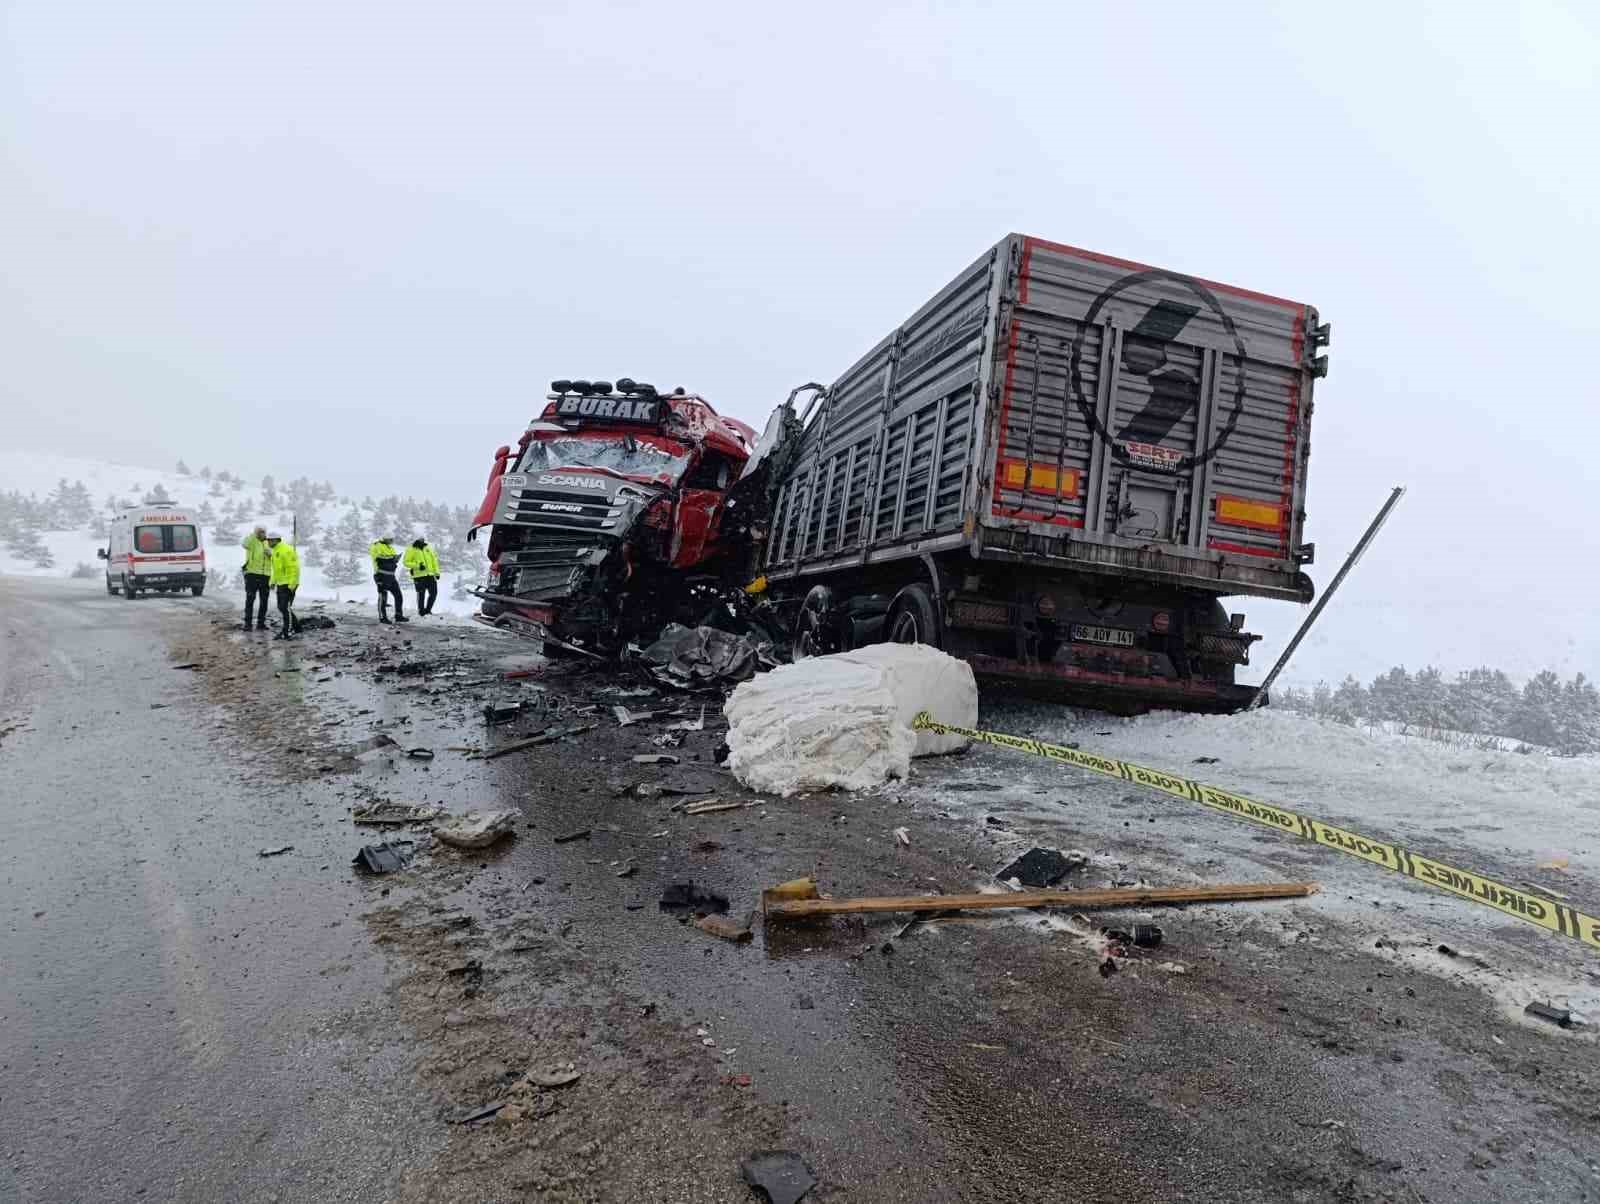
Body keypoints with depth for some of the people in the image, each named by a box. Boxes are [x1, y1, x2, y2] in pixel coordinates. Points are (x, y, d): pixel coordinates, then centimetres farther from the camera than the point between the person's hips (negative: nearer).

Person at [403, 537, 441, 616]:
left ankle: (428, 609, 20)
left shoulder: (428, 549, 13)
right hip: (419, 576, -5)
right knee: (421, 594, -1)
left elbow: (434, 560, 15)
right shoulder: (411, 550, -2)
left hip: (430, 575, 5)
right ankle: (421, 611, 12)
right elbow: (406, 562, -5)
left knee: (434, 593, 4)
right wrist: (417, 565, -17)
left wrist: (436, 572, 9)